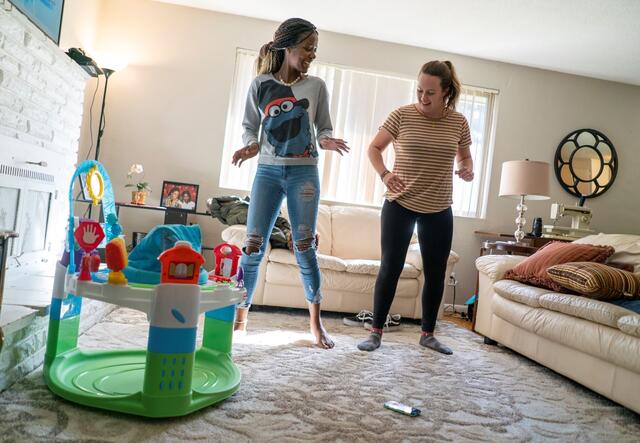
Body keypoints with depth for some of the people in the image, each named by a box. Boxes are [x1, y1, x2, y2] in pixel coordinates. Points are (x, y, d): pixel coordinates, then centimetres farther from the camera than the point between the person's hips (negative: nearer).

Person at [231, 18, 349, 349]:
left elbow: (324, 128, 10)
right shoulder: (260, 84, 5)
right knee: (253, 245, -2)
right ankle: (240, 316, 14)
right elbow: (249, 125, 12)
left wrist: (325, 141, -13)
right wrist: (251, 145, -9)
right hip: (268, 171, 1)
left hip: (303, 172, 0)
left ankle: (316, 322, 8)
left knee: (304, 246, -5)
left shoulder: (316, 86, 5)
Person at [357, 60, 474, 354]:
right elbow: (374, 147, 2)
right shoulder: (402, 115, -5)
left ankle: (428, 334, 25)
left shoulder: (458, 122, 1)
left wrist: (468, 169, -8)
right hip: (399, 205, -3)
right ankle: (376, 331, 12)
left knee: (436, 273, 8)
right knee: (390, 267, -1)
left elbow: (465, 156, 16)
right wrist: (384, 173, -16)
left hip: (439, 210, 3)